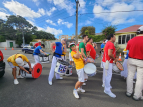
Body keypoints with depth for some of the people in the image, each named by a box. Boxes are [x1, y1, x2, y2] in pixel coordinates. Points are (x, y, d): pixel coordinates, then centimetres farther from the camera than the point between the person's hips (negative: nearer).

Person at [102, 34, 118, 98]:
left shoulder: (108, 43, 15)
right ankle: (107, 90, 3)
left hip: (106, 61, 11)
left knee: (106, 74, 21)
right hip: (108, 62, -11)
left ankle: (105, 84, 37)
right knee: (108, 75, -6)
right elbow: (109, 54, -26)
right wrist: (114, 59, -10)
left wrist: (114, 56, 17)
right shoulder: (111, 44, -17)